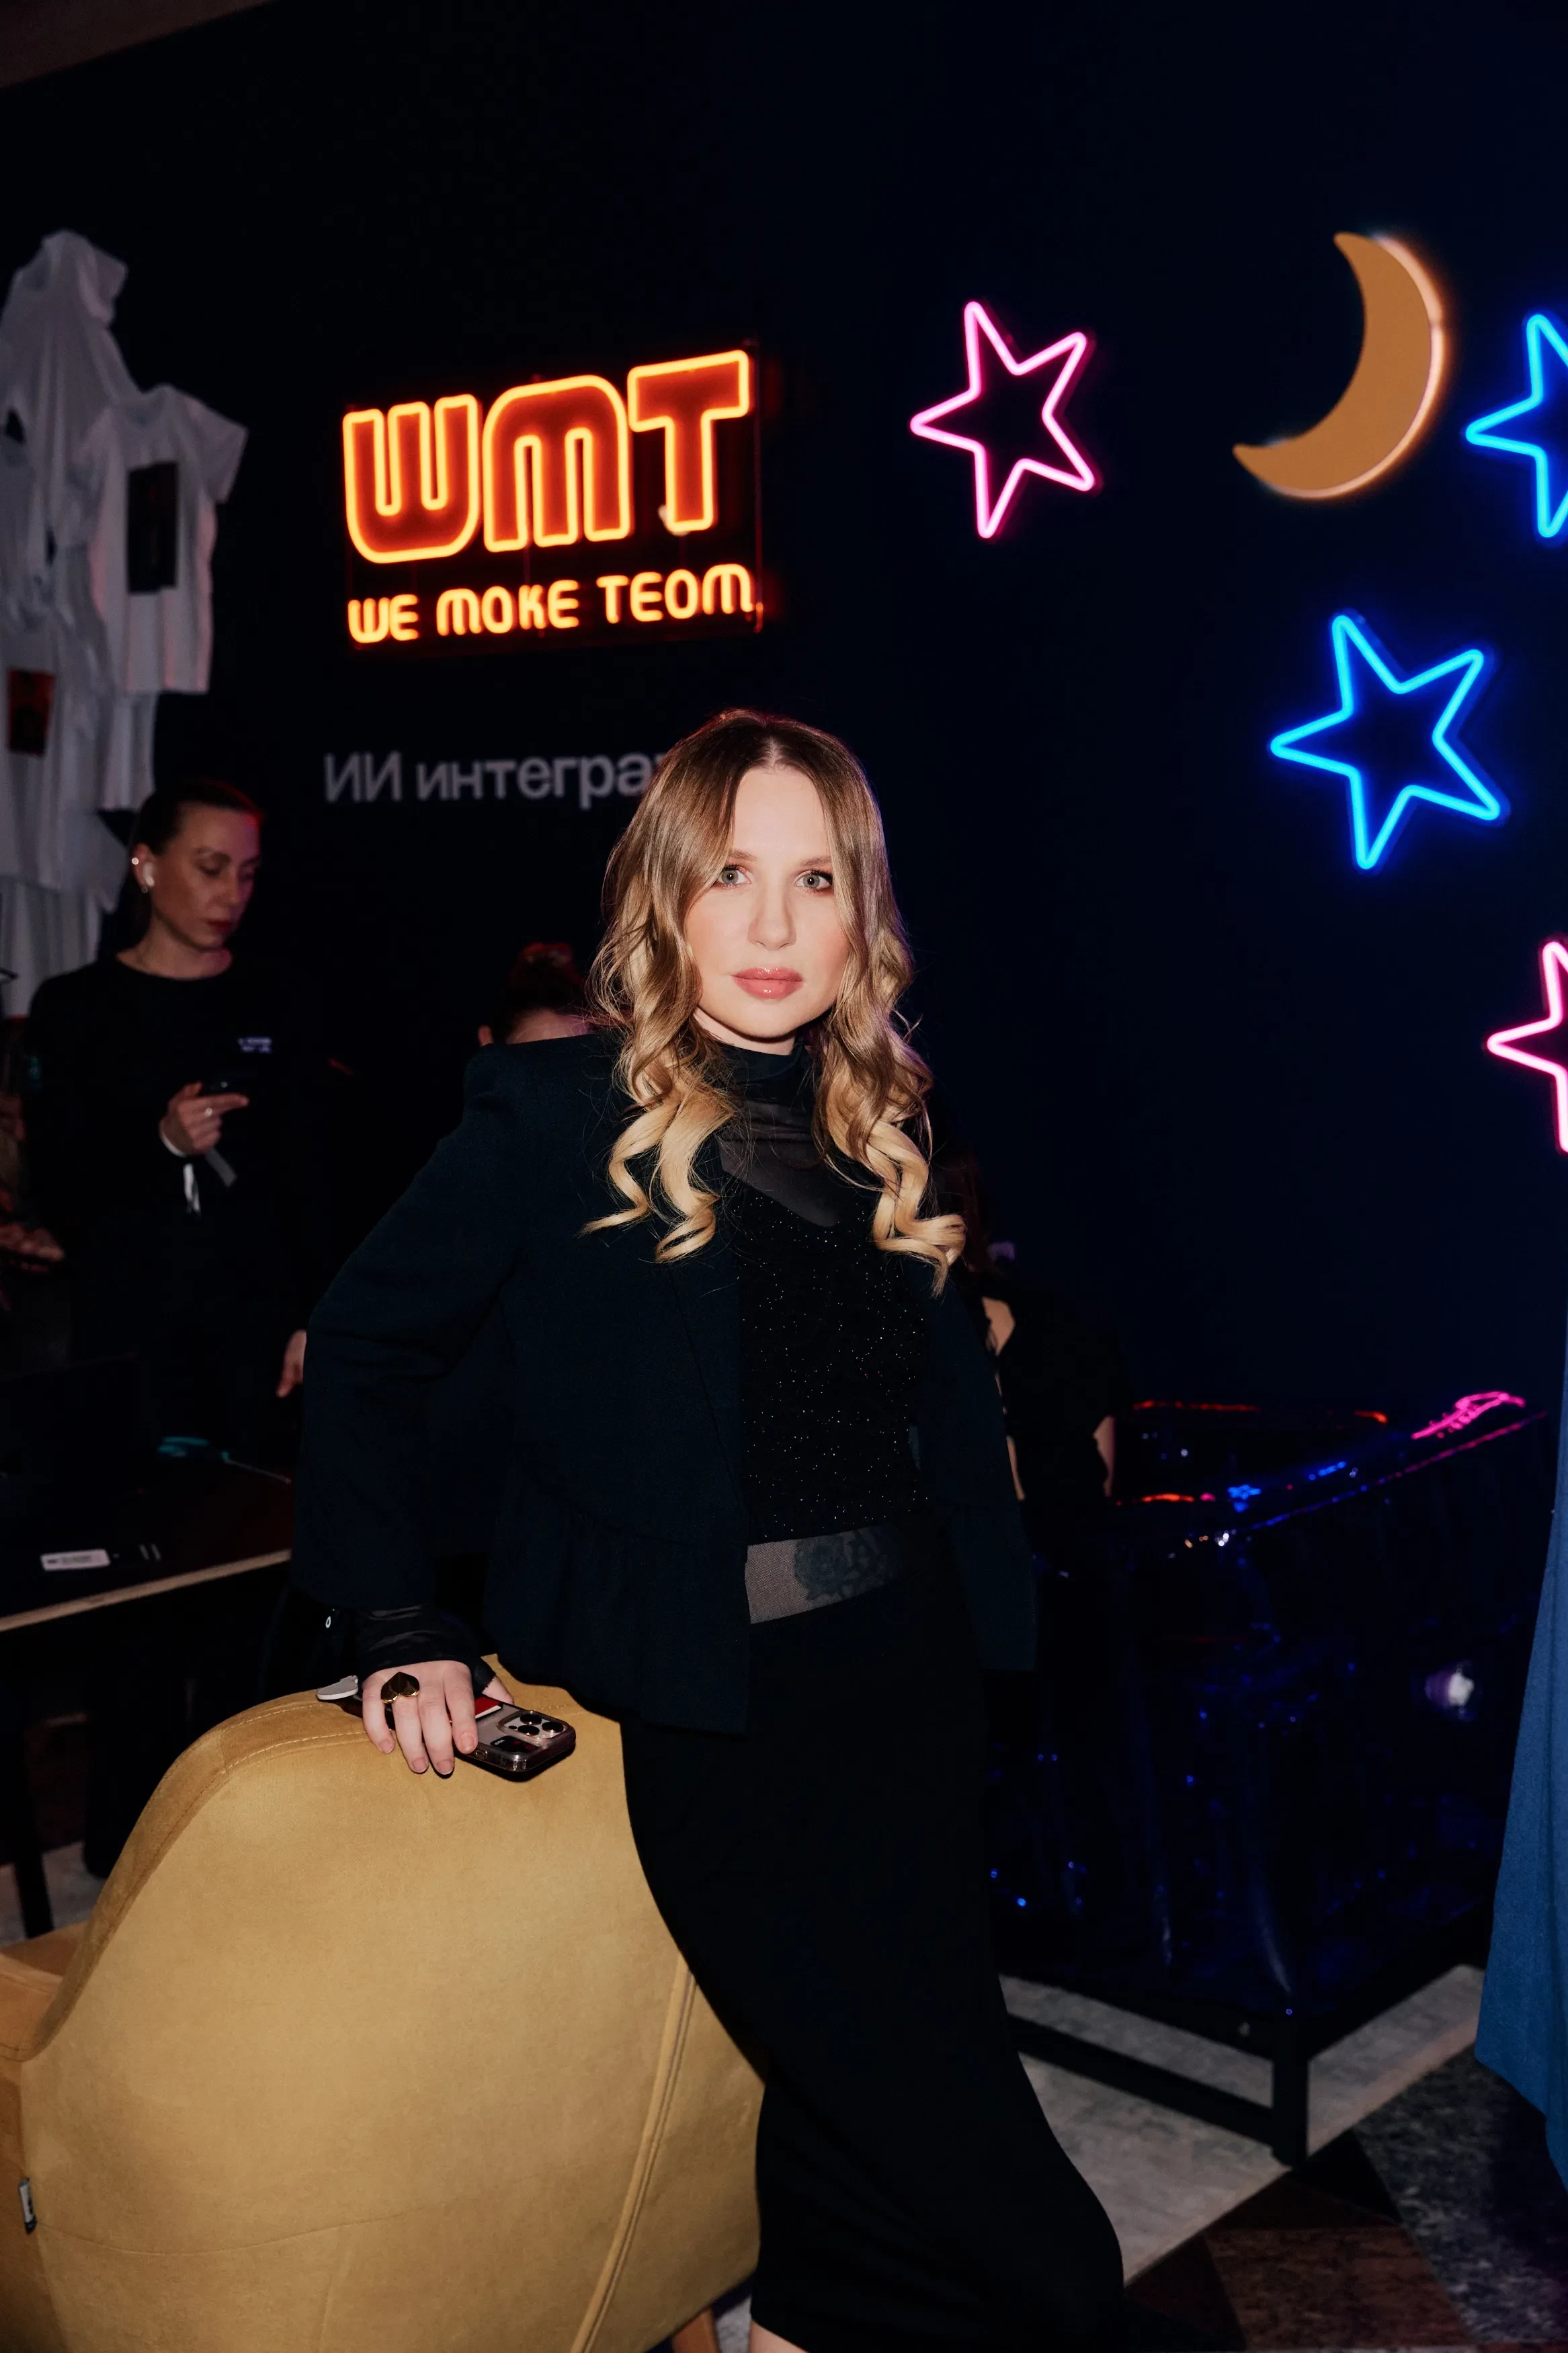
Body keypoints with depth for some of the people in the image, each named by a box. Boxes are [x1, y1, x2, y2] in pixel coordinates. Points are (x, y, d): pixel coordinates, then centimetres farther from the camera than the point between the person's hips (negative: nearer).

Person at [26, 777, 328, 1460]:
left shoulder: (278, 1001, 5)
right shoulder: (75, 1008, 0)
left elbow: (306, 1173, 3)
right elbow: (57, 1187, -1)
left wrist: (312, 1316, -3)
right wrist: (161, 1143, -17)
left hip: (256, 1301, 1)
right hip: (127, 1308, -1)